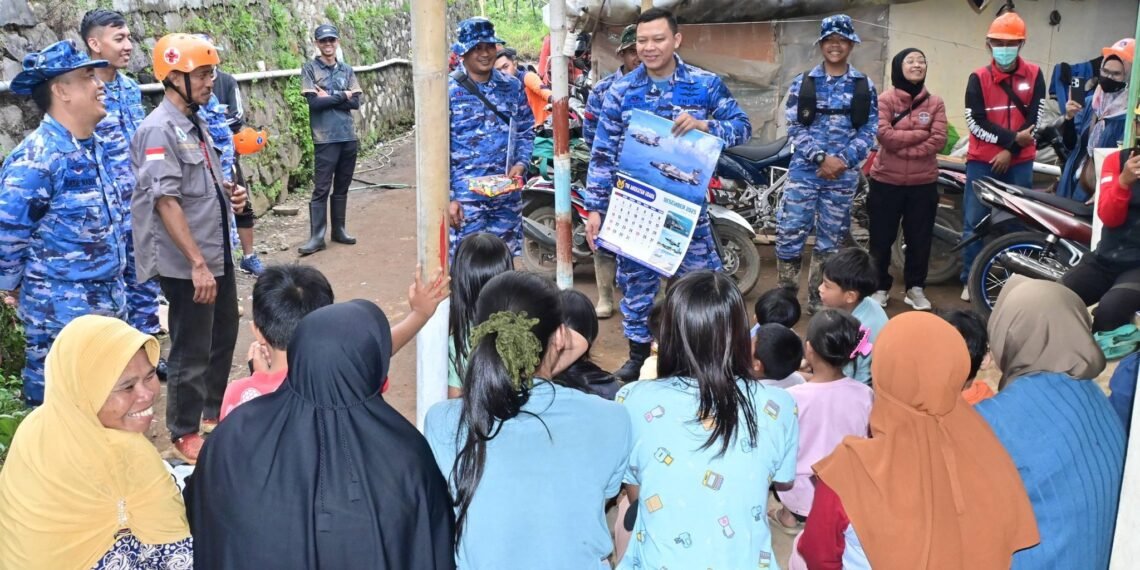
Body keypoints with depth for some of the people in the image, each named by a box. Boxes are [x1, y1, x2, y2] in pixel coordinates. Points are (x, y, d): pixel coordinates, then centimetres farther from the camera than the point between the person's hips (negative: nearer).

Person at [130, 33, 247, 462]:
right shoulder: (159, 130, -19)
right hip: (186, 264, -9)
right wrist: (197, 263, -27)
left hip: (218, 253, 9)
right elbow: (166, 201, -24)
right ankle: (185, 434, 22)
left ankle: (215, 412, 41)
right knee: (192, 351, 4)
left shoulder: (194, 123, 9)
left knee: (224, 336, 21)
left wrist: (227, 190, 2)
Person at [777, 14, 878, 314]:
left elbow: (869, 130, 2)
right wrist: (821, 157, -15)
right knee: (790, 233, -7)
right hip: (805, 169, -1)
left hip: (844, 173, 1)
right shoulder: (802, 83, 4)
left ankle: (818, 300, 18)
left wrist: (843, 159, -13)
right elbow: (794, 127, -2)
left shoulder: (864, 87, 6)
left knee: (831, 240, 8)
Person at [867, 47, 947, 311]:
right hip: (886, 181, -2)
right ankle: (880, 287, 20)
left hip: (923, 183, 2)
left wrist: (902, 148, -15)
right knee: (882, 238, 6)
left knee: (920, 239, 8)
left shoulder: (935, 102, 4)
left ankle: (916, 288, 22)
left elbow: (939, 140, -8)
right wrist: (921, 133, -14)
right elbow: (884, 135, -17)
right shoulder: (885, 99, -3)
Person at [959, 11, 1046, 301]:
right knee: (974, 222, -2)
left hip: (1020, 162, 1)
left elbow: (1034, 119, -2)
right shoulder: (978, 78, -1)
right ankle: (970, 280, 5)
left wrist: (1010, 151, -11)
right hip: (982, 161, -1)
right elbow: (975, 122, -8)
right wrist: (1012, 137, -15)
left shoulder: (1034, 75, 3)